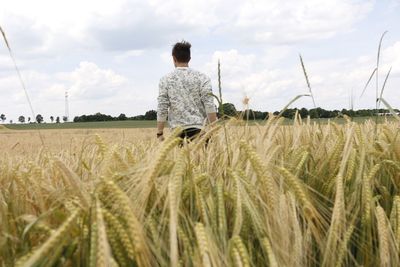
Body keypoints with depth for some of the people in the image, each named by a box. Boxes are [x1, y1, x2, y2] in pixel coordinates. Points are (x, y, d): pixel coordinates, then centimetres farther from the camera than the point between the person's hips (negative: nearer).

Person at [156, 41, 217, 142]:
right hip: (199, 129, -1)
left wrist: (160, 133, 6)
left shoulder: (165, 80, 3)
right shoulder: (201, 77, 2)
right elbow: (209, 105, -5)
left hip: (177, 130, 1)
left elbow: (162, 108, 0)